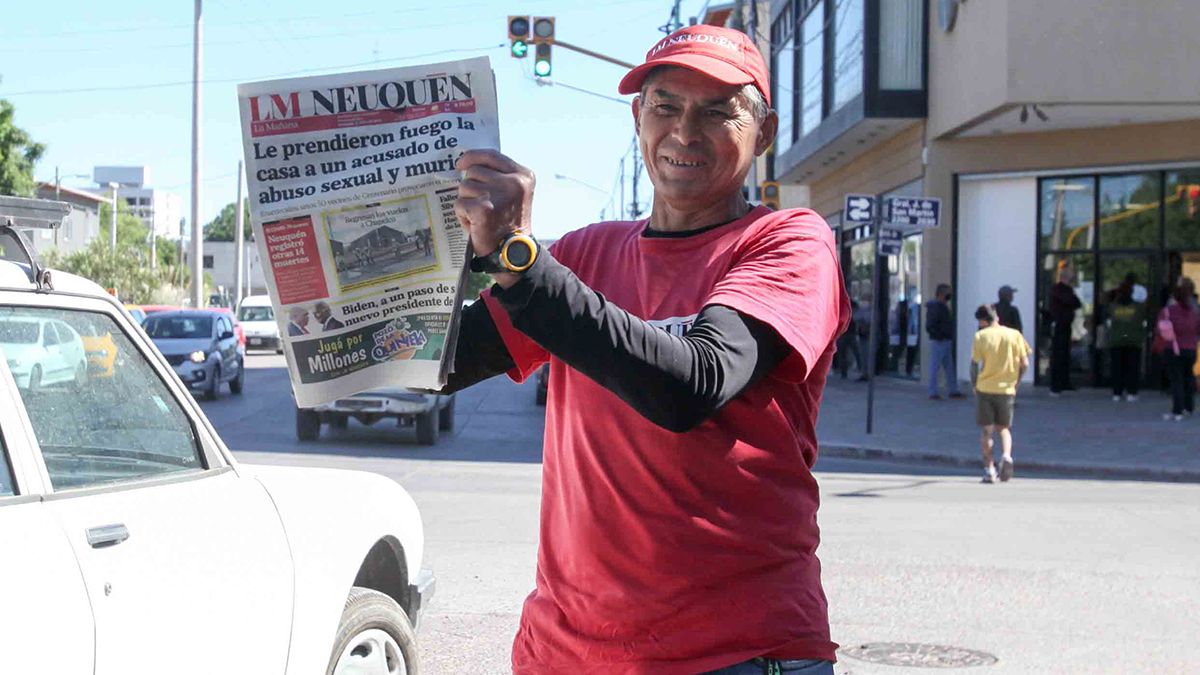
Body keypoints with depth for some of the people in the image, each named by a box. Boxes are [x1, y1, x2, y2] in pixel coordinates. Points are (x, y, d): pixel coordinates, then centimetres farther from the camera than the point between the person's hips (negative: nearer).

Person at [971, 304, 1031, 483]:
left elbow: (974, 364, -7)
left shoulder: (980, 336, -5)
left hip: (985, 388, -2)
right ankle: (1006, 456, -10)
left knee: (986, 430, 7)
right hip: (1007, 389, 2)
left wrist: (975, 385, 6)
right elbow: (1024, 364, 0)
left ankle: (989, 470, 3)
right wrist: (1014, 382, 13)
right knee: (1004, 428, 16)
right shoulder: (1014, 335, 2)